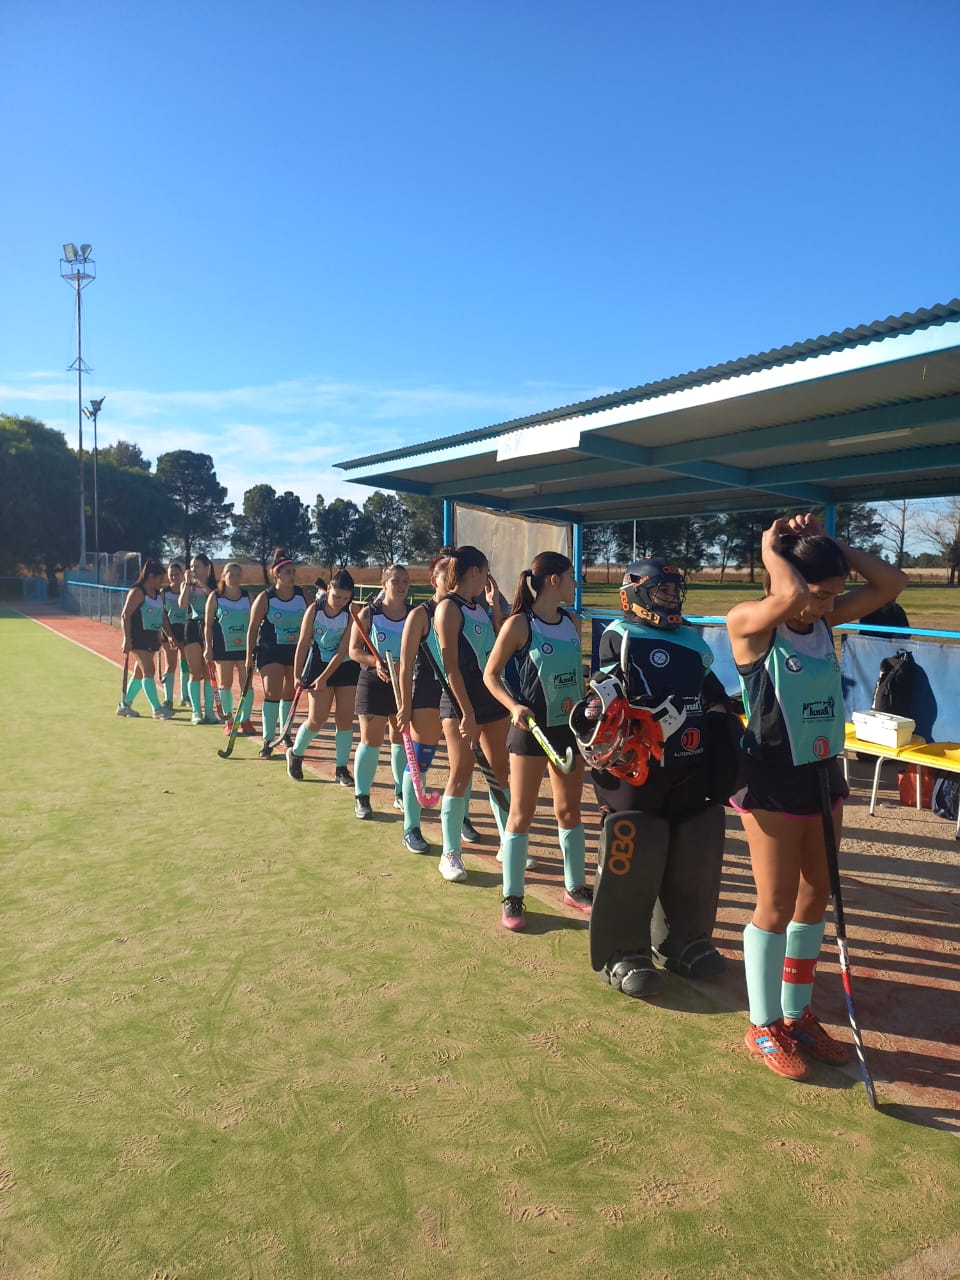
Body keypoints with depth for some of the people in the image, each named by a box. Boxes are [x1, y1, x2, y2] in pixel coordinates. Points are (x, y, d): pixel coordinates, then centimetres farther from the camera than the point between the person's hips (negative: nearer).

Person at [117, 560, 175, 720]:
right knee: (149, 671, -10)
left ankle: (125, 706, 25)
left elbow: (162, 616, 21)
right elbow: (125, 615, -14)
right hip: (138, 637, -9)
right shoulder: (137, 592, -11)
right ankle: (157, 709, -10)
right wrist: (127, 638, -19)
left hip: (152, 637, 9)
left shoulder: (159, 593, 13)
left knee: (140, 673, 14)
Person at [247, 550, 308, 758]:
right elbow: (253, 628, -5)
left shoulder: (302, 595, -1)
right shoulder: (265, 598, -10)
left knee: (290, 693, 13)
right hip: (270, 650, -4)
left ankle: (285, 733, 30)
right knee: (272, 692, -12)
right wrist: (249, 655, -6)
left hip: (296, 650, 4)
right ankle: (268, 741, -5)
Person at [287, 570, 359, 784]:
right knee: (317, 719, -1)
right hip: (318, 664, 0)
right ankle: (295, 754, 26)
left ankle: (342, 768, 12)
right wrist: (297, 675, -3)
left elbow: (343, 650, -16)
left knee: (345, 718, 0)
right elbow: (303, 643, -5)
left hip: (346, 667, 0)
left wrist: (324, 677, -16)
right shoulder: (314, 609, -11)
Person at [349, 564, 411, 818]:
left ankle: (401, 793, 25)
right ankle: (361, 797, 10)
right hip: (374, 683, -3)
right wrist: (375, 661, -23)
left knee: (402, 740, 11)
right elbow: (354, 651, -6)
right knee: (370, 741, 0)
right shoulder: (368, 613, -6)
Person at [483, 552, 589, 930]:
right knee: (521, 812, 2)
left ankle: (575, 888, 29)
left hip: (570, 726, 6)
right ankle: (512, 898, 12)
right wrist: (514, 706, -21)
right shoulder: (519, 624, -12)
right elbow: (490, 674, -7)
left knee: (569, 810, 15)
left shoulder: (572, 621, 5)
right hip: (532, 728, -6)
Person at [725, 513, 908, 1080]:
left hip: (823, 774, 7)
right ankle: (764, 1027, 21)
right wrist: (771, 547, -18)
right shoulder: (749, 622, -16)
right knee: (778, 904, 2)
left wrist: (830, 542, -5)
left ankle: (797, 1015, 32)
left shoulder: (827, 620, 5)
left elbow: (892, 582, 0)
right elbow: (791, 595, -36)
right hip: (773, 781, -7)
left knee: (815, 899, 15)